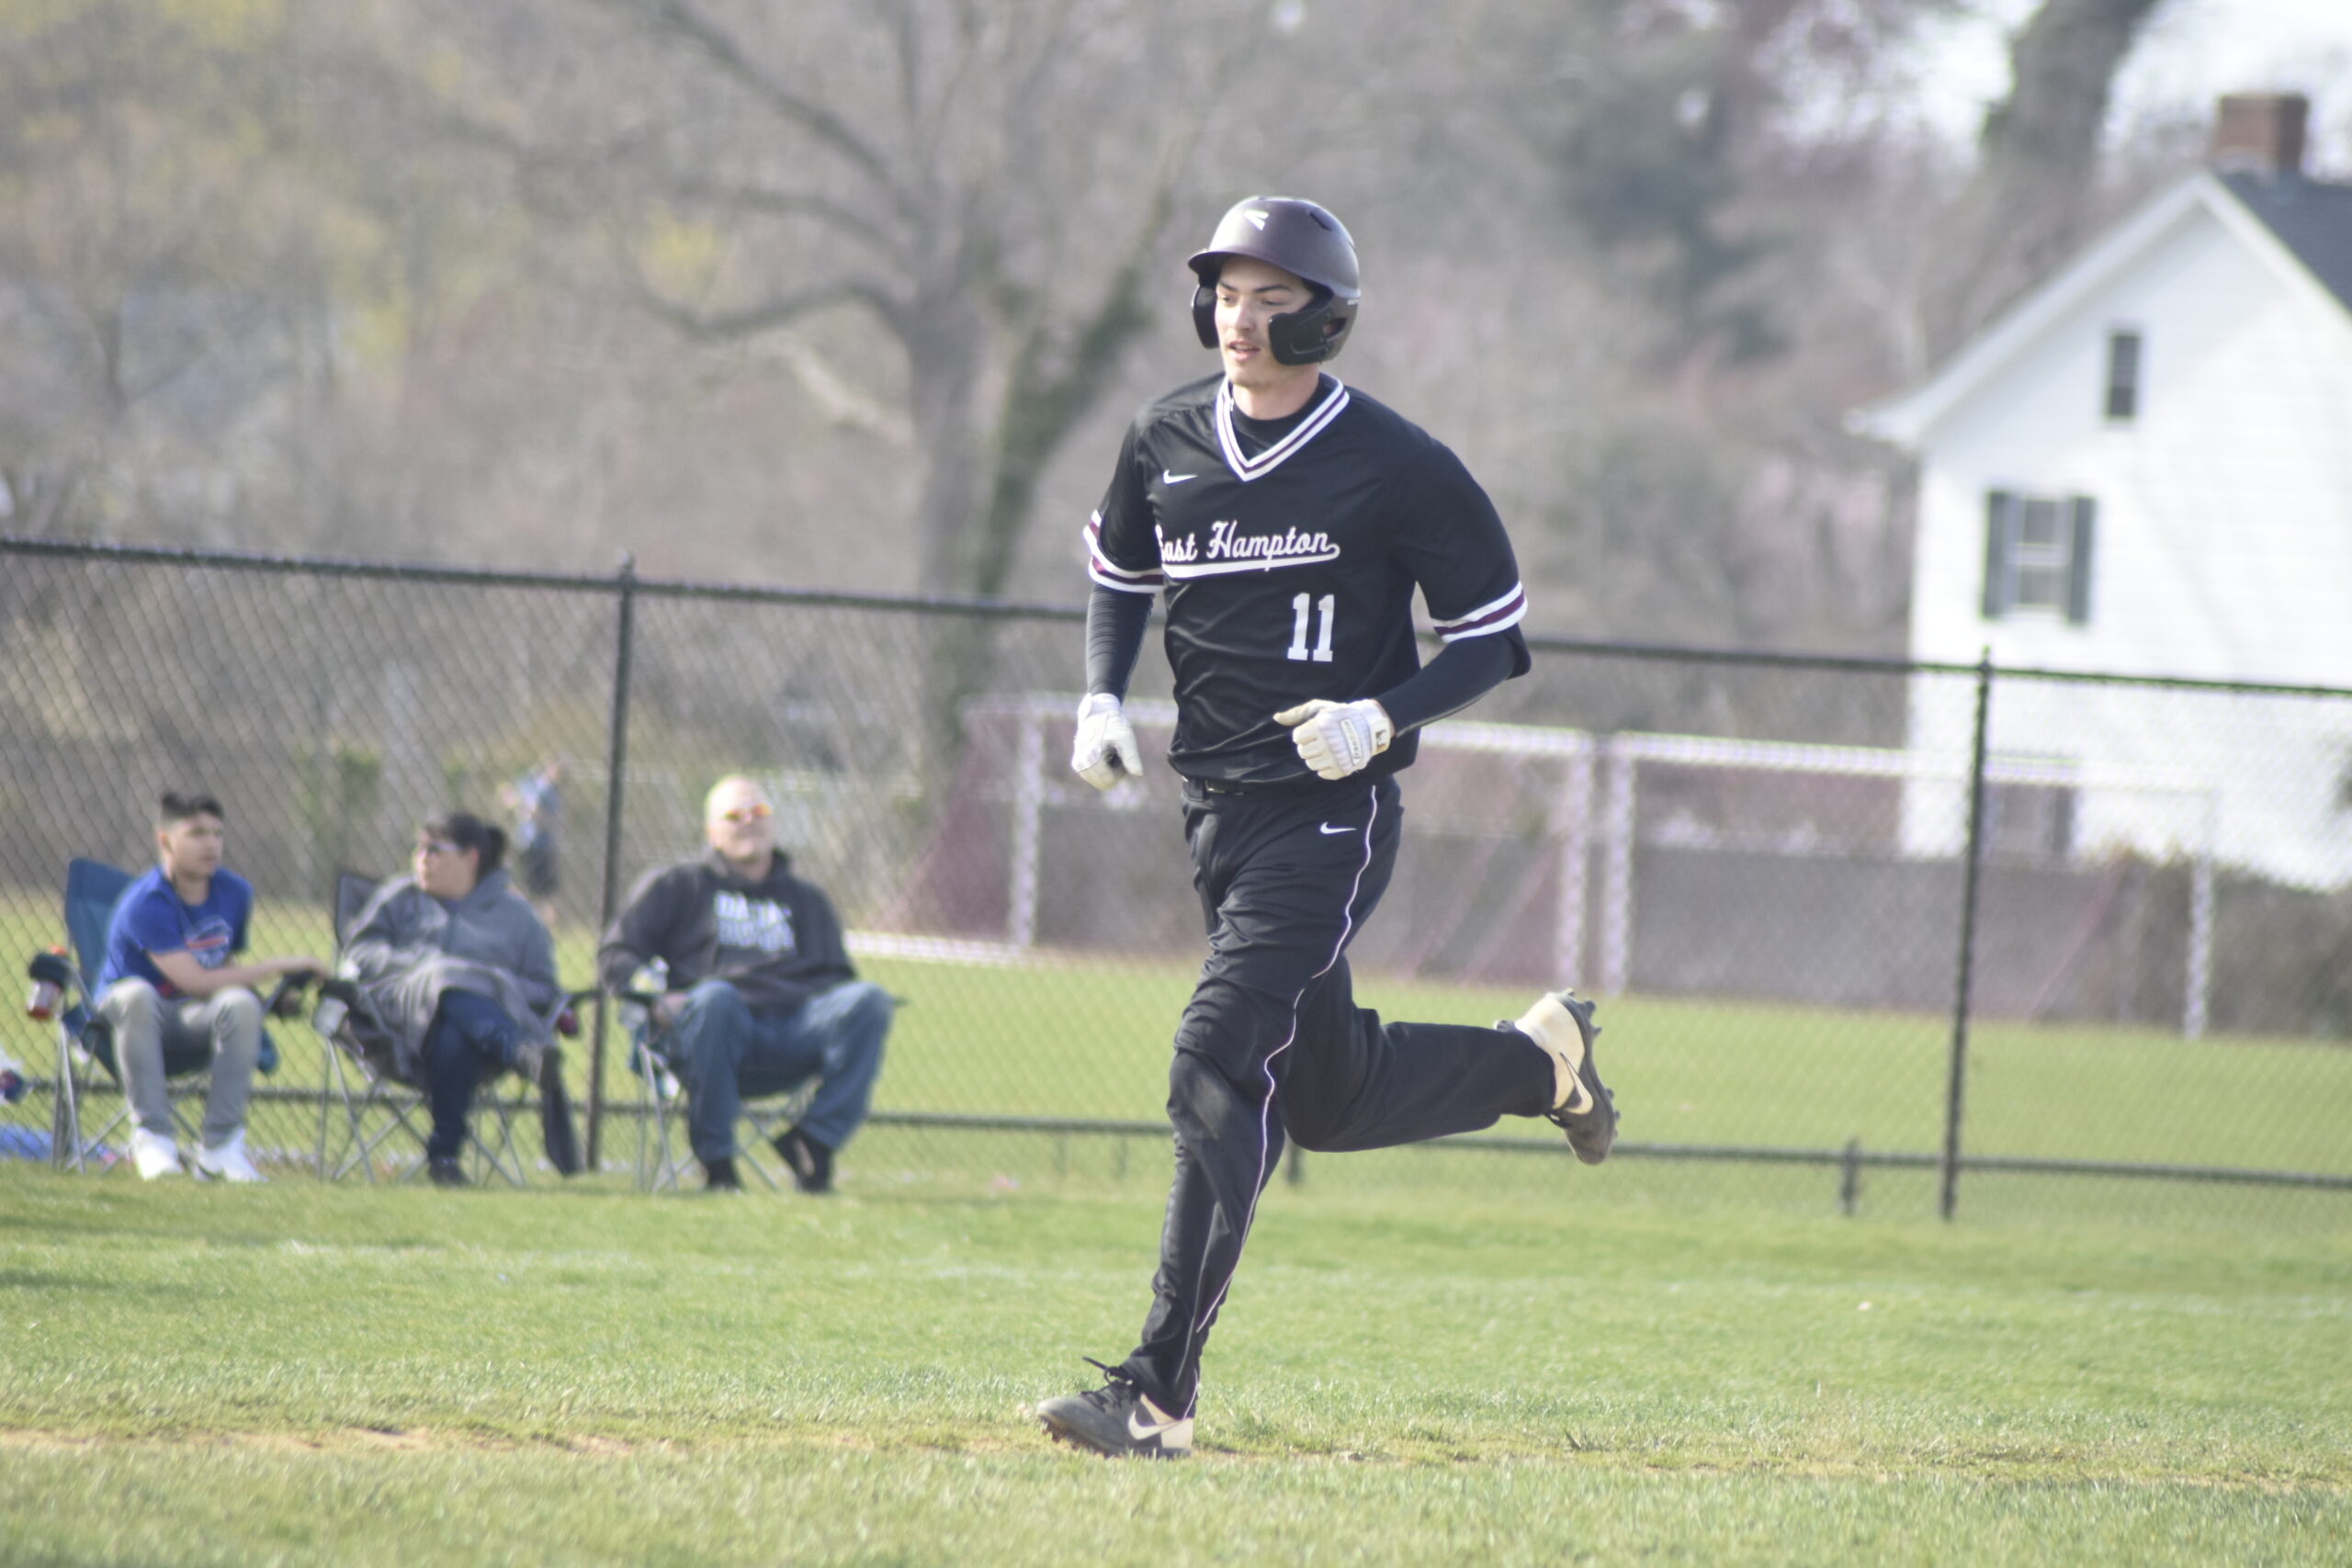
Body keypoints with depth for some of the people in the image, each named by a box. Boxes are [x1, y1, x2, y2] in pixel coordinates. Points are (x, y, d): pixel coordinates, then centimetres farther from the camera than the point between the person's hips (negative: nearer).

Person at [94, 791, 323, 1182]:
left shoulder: (235, 892, 0)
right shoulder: (147, 903, -21)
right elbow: (196, 983, -26)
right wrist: (278, 967, -21)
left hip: (193, 1019, 5)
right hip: (127, 1015, -5)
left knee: (241, 1003, -29)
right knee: (137, 993, -40)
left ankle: (219, 1146, -25)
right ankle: (151, 1137, -33)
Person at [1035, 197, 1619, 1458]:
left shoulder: (1397, 469, -11)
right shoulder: (1166, 442, 5)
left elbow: (1492, 637, -3)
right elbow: (1119, 572, 23)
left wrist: (1386, 718, -20)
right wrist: (1102, 701, 5)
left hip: (1331, 813, -7)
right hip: (1217, 813, 7)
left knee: (1219, 1063, -19)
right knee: (1331, 1099, 15)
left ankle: (1159, 1393, -20)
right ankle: (1540, 1059, 43)